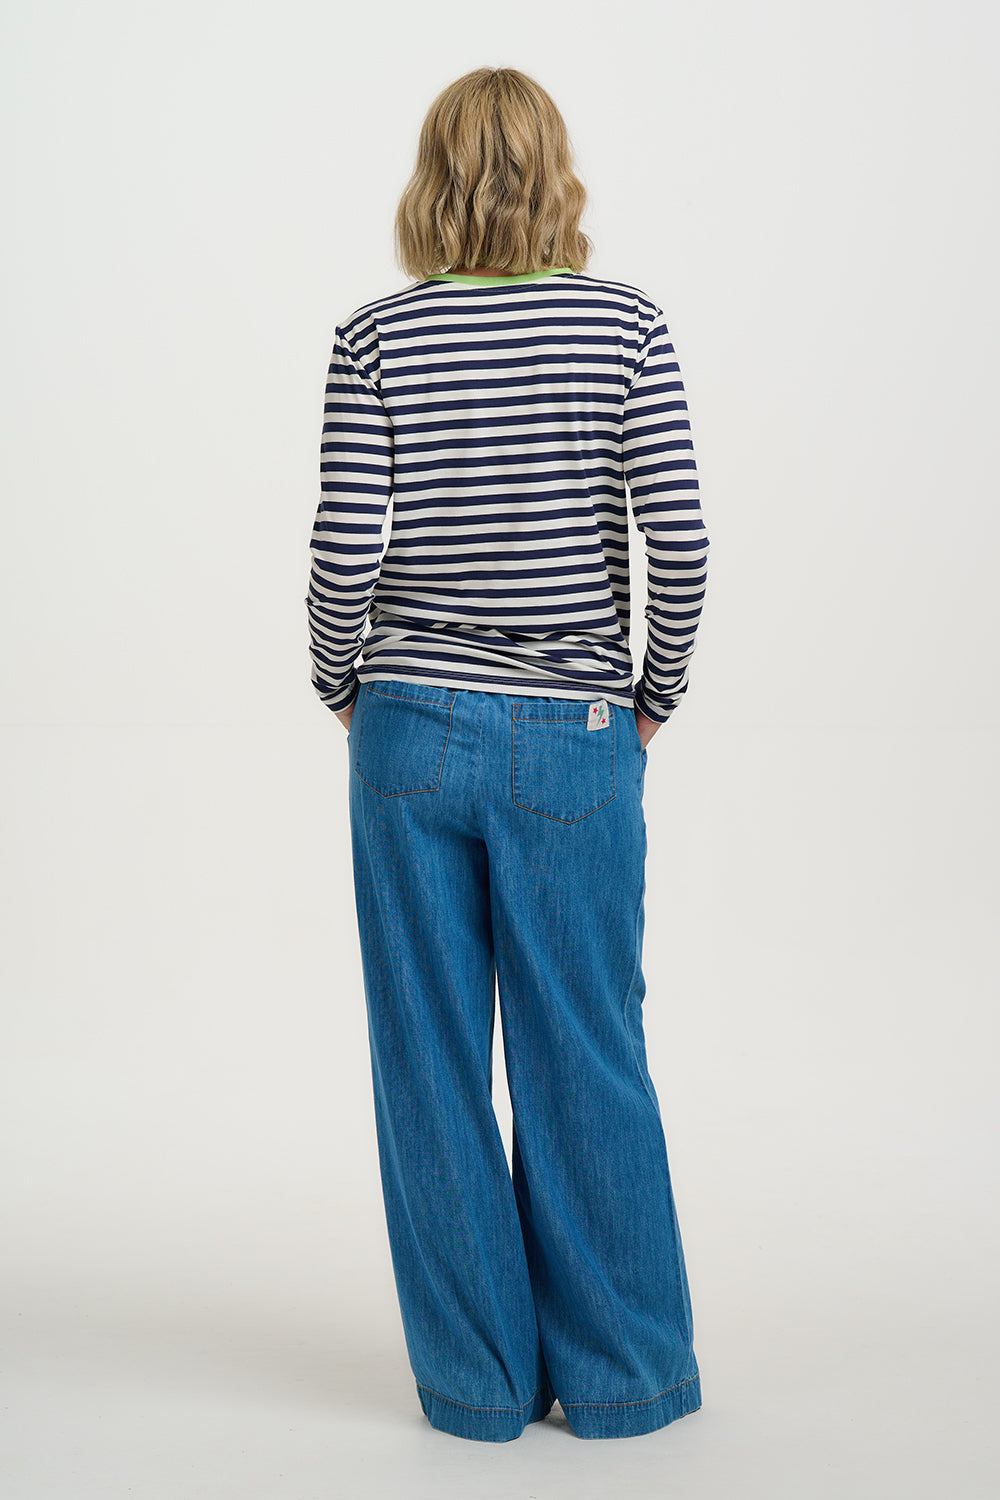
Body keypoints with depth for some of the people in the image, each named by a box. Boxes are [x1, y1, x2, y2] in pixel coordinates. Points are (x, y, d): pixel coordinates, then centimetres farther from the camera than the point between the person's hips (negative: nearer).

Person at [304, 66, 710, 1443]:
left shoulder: (378, 339, -3)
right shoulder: (626, 324, -2)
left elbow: (346, 549, -8)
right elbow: (679, 537, -8)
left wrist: (343, 685, 9)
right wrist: (658, 693, 6)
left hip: (414, 730, 0)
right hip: (576, 743, 0)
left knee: (434, 1068, 9)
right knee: (587, 1066, 10)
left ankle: (478, 1380, 19)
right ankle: (621, 1375, 20)